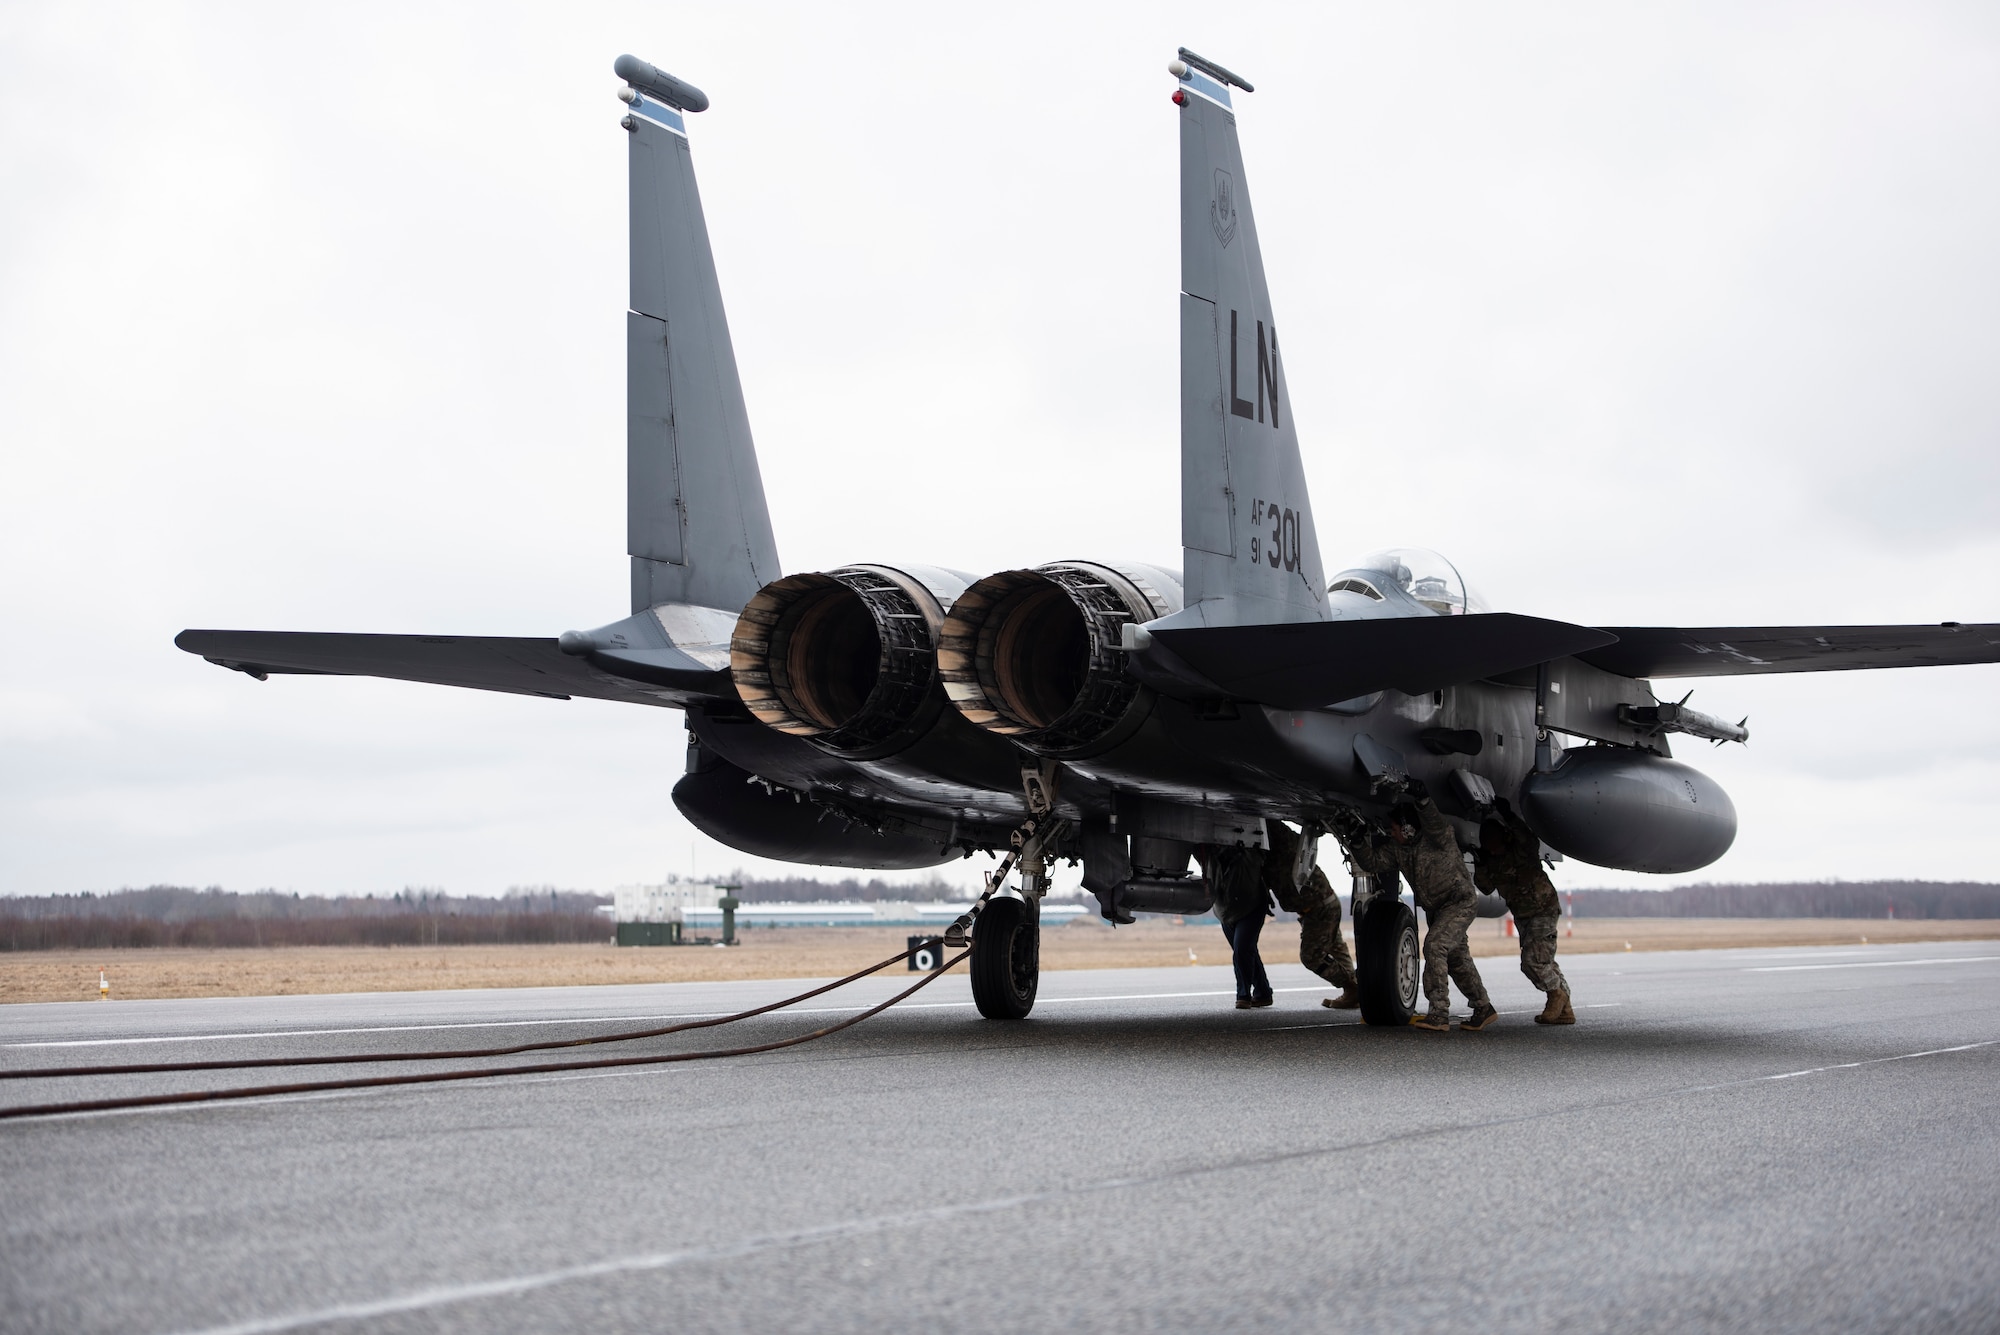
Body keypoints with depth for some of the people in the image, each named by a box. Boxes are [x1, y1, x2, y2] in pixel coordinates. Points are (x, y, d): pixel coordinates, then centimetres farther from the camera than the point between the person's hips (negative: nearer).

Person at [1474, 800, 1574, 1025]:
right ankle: (1565, 1010, 15)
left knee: (1533, 960, -16)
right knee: (1542, 960, 9)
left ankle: (1557, 993, 7)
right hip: (1521, 914, 7)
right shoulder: (1489, 858, -5)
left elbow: (1530, 839, -42)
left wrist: (1510, 818, -46)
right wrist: (1480, 865, -16)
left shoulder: (1522, 848, -22)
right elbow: (1487, 888, 0)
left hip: (1544, 909, -7)